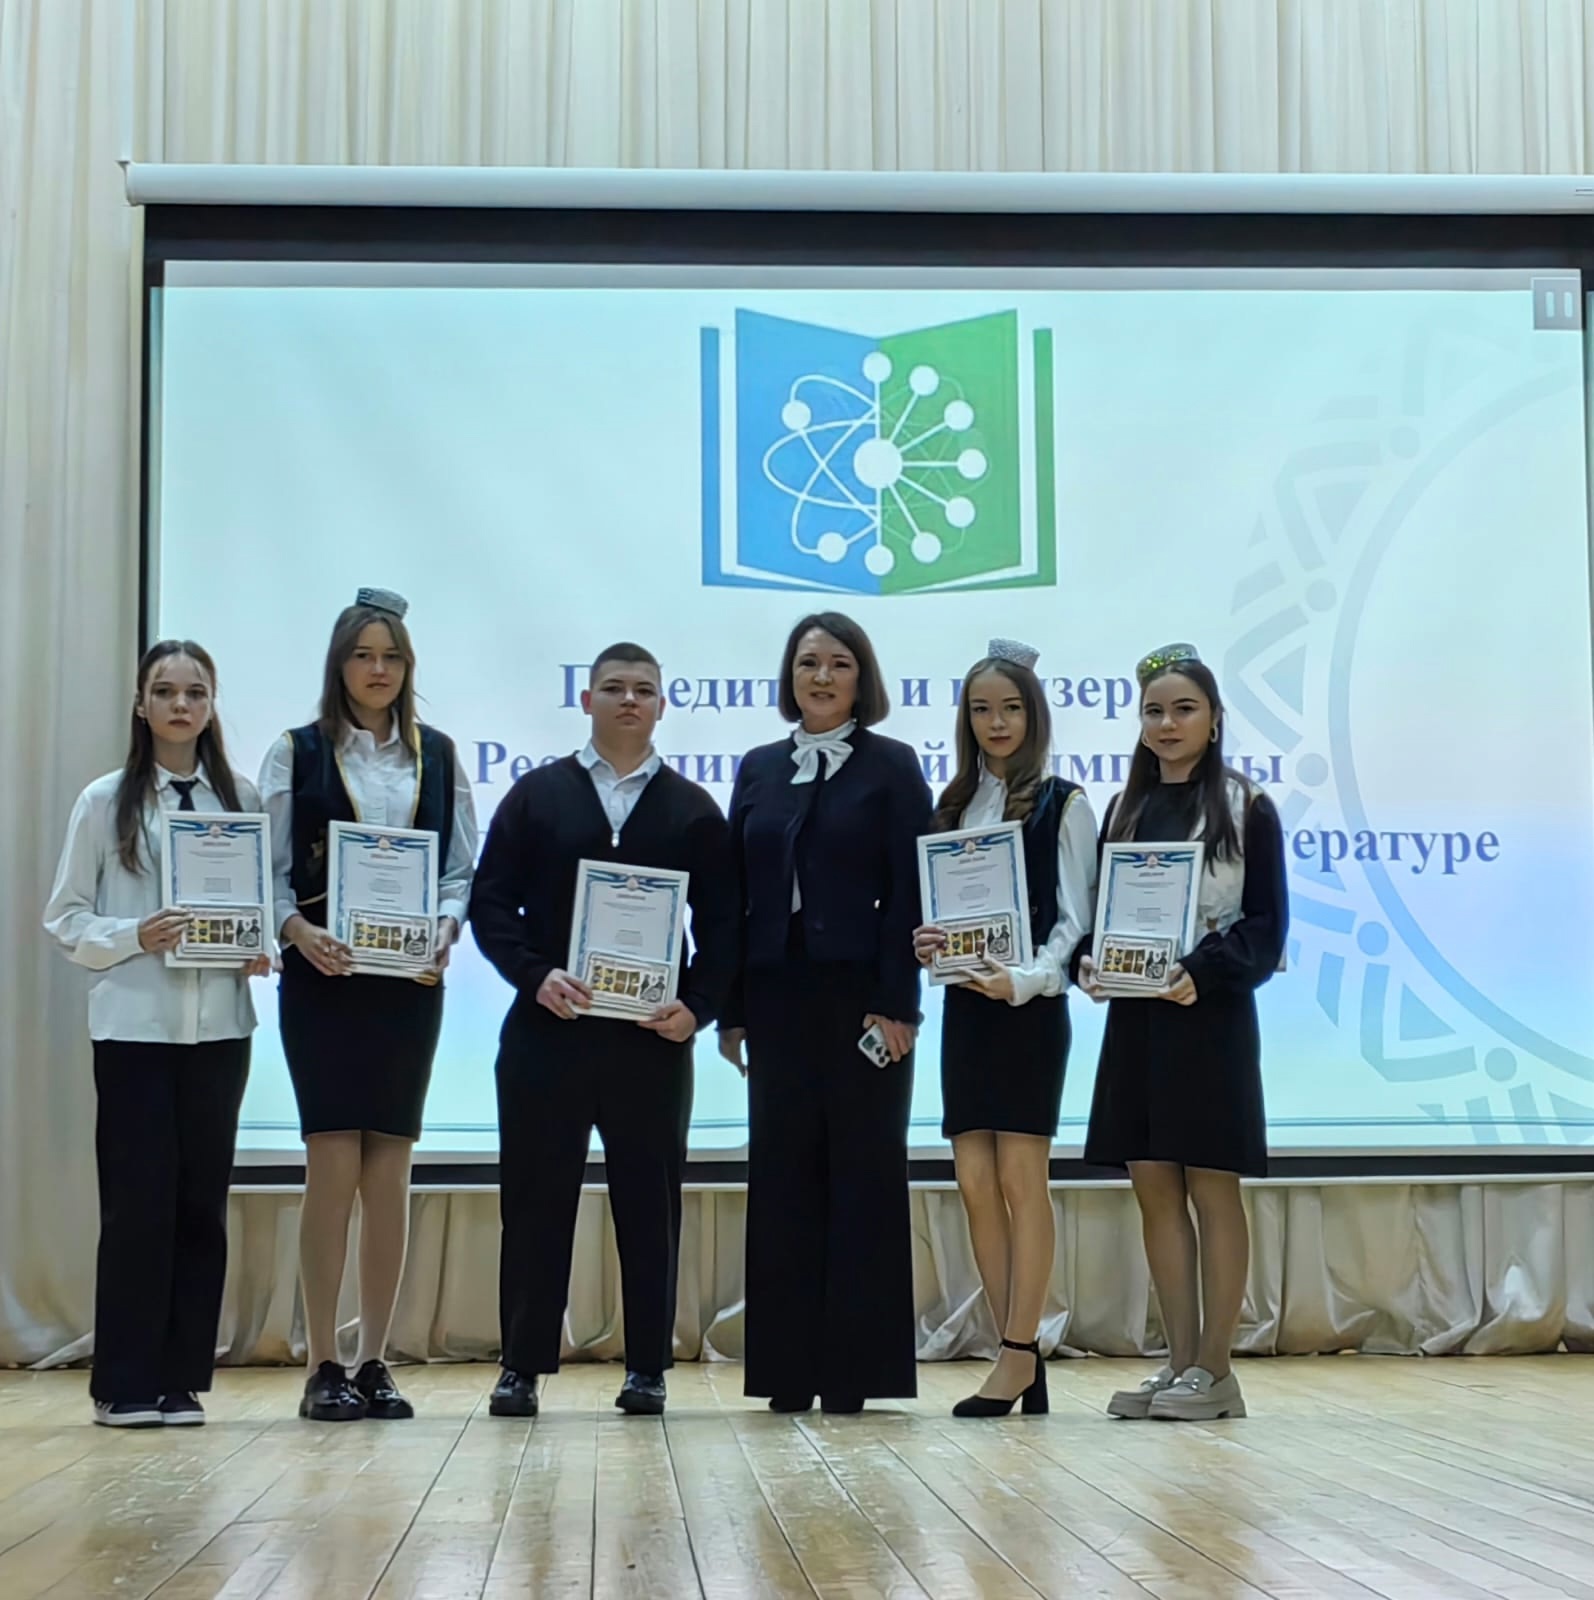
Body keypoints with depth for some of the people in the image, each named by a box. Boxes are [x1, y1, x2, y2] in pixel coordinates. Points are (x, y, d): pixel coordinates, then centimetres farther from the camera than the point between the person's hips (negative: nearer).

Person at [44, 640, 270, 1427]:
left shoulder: (243, 798, 5)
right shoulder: (105, 800, 1)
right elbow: (65, 917, 1)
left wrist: (262, 950, -9)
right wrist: (134, 937, -16)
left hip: (219, 1025, 2)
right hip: (134, 1024, -2)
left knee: (202, 1201, 5)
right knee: (137, 1201, -3)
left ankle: (183, 1378, 13)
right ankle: (126, 1383, 6)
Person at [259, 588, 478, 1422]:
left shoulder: (439, 755, 10)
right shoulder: (297, 752, 5)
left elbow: (462, 867, 8)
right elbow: (269, 868, 0)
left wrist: (444, 931, -11)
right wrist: (300, 931, -17)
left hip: (410, 980, 2)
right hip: (324, 977, -2)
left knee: (390, 1169, 4)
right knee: (334, 1163, -6)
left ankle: (374, 1362, 10)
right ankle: (323, 1368, 0)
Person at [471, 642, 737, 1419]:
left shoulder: (693, 809, 10)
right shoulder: (536, 794, 8)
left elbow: (721, 925, 6)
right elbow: (491, 903, 2)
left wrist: (698, 1005, -10)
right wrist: (536, 975, -13)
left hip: (652, 1035, 0)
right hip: (547, 1028, 0)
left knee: (649, 1203, 5)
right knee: (535, 1201, 3)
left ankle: (647, 1368, 13)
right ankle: (522, 1365, 11)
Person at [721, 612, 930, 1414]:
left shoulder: (891, 766, 2)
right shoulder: (758, 769, 13)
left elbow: (909, 891, -5)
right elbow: (735, 892, 9)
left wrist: (897, 1004, -13)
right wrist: (731, 1007, 3)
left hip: (861, 995, -3)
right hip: (777, 998, 4)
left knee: (864, 1176, 1)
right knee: (782, 1176, 4)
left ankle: (857, 1366, 6)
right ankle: (788, 1368, 10)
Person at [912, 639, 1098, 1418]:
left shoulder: (1062, 803, -1)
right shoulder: (953, 805, 14)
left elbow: (1074, 918, -6)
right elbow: (936, 906, 14)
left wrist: (1024, 980, -21)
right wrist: (925, 943, -8)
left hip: (1029, 1007, -5)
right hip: (963, 1006, 6)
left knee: (1022, 1179, -6)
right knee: (975, 1183, 2)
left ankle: (1018, 1356, -2)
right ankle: (1022, 1357, 8)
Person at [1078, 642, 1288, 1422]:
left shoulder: (1245, 809, -1)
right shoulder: (1125, 810, 13)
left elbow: (1265, 923, -6)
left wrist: (1202, 971, -21)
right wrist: (1092, 962, -8)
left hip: (1210, 1014, -5)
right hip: (1135, 1016, 5)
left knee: (1211, 1186, -3)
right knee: (1154, 1188, 5)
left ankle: (1214, 1369, 2)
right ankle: (1181, 1362, 12)